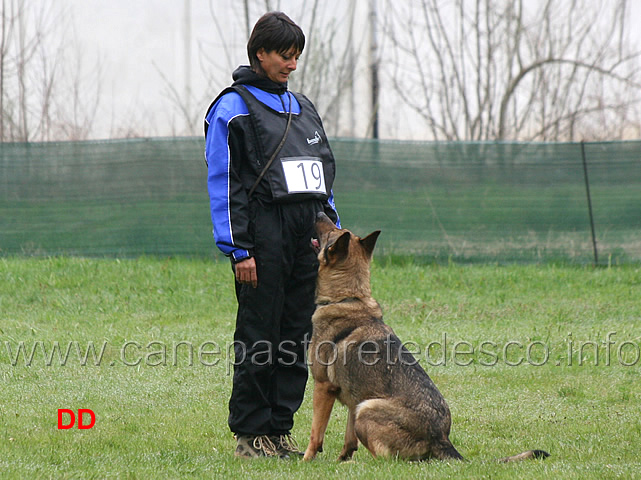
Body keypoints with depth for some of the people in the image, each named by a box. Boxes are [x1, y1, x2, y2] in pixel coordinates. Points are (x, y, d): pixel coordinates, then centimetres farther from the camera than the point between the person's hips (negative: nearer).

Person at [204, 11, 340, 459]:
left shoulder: (302, 107, 19)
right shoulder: (233, 107, -3)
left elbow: (324, 174, 23)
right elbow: (223, 183, -7)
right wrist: (239, 250, -13)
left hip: (307, 236, 7)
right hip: (264, 234, -7)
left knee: (297, 338, 6)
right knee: (259, 337, -5)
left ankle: (281, 429, 12)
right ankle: (250, 434, 2)